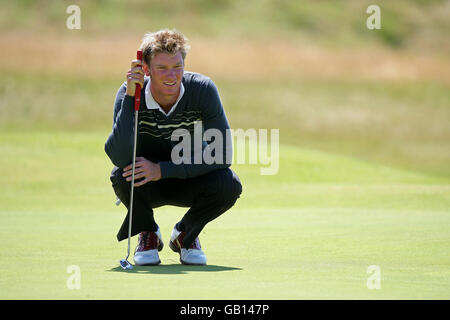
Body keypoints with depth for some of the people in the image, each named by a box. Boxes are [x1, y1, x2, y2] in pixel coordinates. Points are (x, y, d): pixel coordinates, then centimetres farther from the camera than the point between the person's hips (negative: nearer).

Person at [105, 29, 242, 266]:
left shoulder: (203, 90, -23)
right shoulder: (129, 93, -24)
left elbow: (223, 155, -24)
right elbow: (119, 156, -36)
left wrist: (163, 170, -31)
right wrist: (130, 96, -42)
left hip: (189, 181, 1)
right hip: (145, 188, -1)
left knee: (229, 185, -29)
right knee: (122, 175, -34)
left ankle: (186, 234, 4)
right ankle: (147, 235, -1)